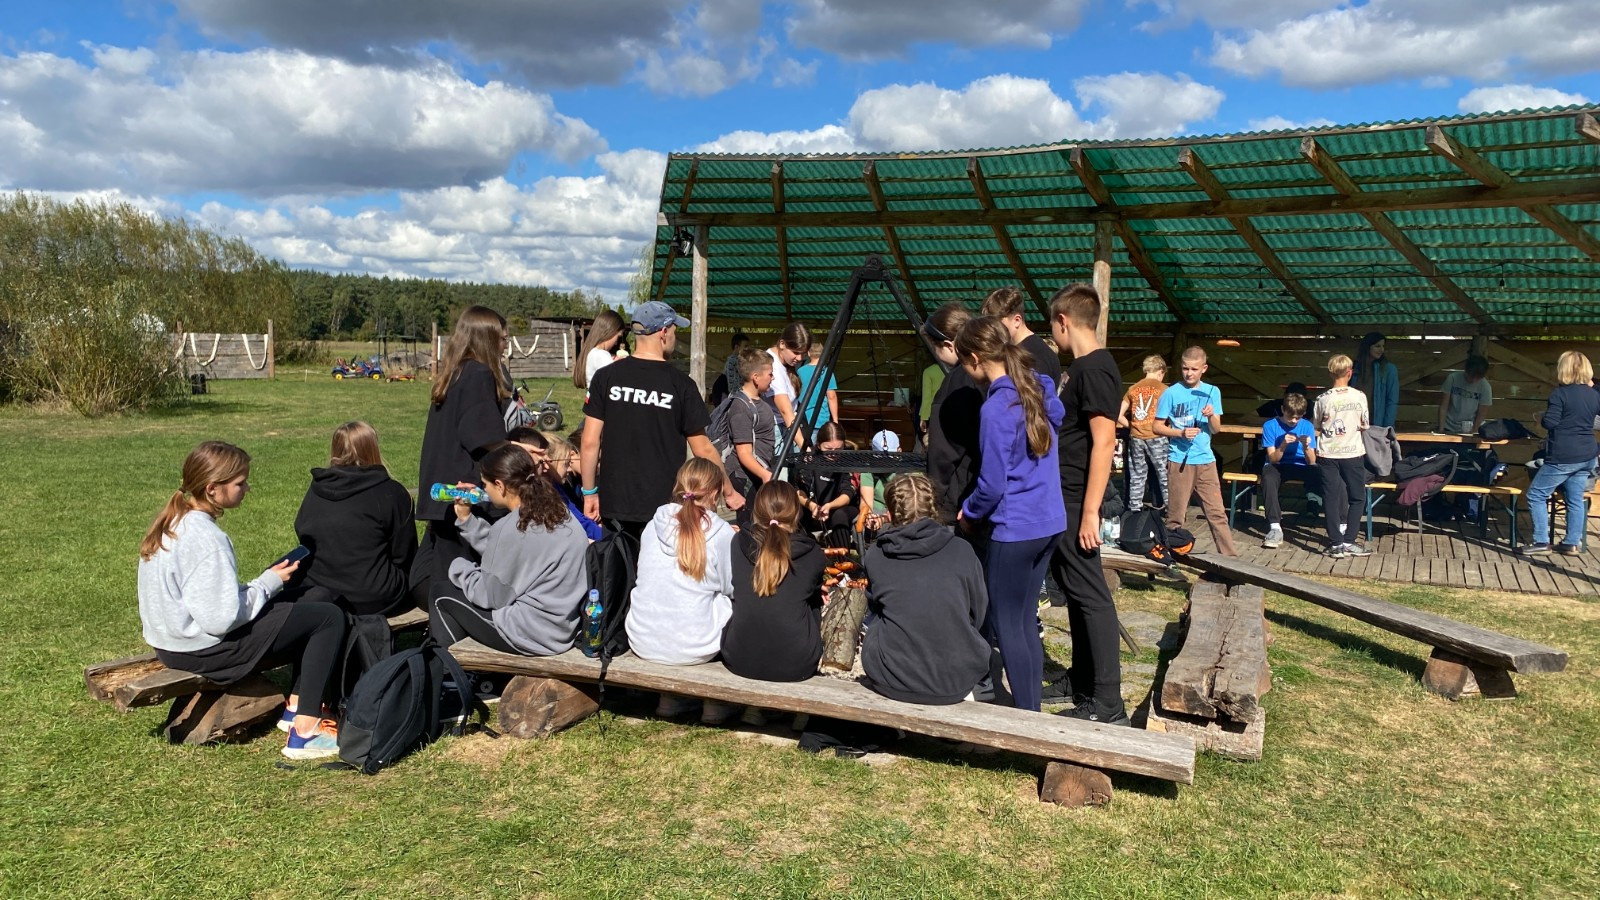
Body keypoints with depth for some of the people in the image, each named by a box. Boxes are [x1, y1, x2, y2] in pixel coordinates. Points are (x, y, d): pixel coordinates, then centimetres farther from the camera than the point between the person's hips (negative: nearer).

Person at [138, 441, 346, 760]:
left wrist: (261, 585, 7)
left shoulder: (171, 523, 5)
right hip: (204, 651, -10)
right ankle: (304, 732, -6)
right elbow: (221, 619, -28)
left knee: (306, 610, 20)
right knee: (329, 617, -7)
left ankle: (297, 706, 16)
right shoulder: (207, 539, -26)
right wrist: (268, 584, -15)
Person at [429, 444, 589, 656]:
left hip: (531, 636, -8)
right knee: (463, 588, 23)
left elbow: (491, 597, -11)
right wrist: (467, 519, 12)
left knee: (445, 600, 13)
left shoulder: (509, 527, -20)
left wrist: (458, 568, 6)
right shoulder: (561, 514, 4)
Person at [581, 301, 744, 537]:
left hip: (614, 504, 2)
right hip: (664, 508, -2)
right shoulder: (681, 384, -8)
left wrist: (589, 493, 9)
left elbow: (589, 443, -2)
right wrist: (729, 492, 9)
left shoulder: (606, 377, -2)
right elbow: (703, 450, -3)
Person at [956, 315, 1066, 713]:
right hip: (1049, 522, 9)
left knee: (1005, 625, 4)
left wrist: (969, 514, 1)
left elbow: (993, 484, -19)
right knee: (1025, 620, 16)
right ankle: (1031, 709, 25)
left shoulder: (996, 407, -19)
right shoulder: (1039, 389, 5)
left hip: (1014, 529, -8)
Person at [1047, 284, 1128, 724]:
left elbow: (1104, 442, -22)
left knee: (1089, 594, -7)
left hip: (1077, 503, -10)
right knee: (1074, 588, 17)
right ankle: (1083, 684, 30)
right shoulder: (1082, 367, 13)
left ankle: (1107, 705, -2)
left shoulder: (1096, 369, -16)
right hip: (1062, 499, 10)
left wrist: (1089, 512, -23)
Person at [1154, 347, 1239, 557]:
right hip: (1179, 461, -2)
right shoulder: (1171, 393, -2)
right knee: (1176, 514, 2)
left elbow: (1216, 429, 7)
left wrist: (1211, 416, -14)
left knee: (1217, 512, 2)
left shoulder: (1212, 392, 7)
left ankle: (1229, 555, 6)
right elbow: (1158, 427, 0)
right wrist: (1181, 433, -16)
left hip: (1206, 460, 3)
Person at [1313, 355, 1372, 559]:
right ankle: (1348, 541, 7)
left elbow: (1316, 426, 5)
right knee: (1358, 497, 12)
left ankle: (1336, 543, 3)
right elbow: (1364, 426, 3)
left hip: (1327, 454, 0)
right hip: (1352, 453, 0)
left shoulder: (1323, 399, -7)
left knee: (1331, 498, 5)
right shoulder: (1359, 396, -7)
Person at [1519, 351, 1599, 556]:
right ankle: (1573, 543, 18)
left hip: (1564, 457, -7)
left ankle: (1541, 542, -2)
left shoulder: (1560, 393, -12)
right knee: (1575, 499, 13)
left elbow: (1549, 422, -17)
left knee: (1536, 495, 0)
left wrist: (1541, 418, 4)